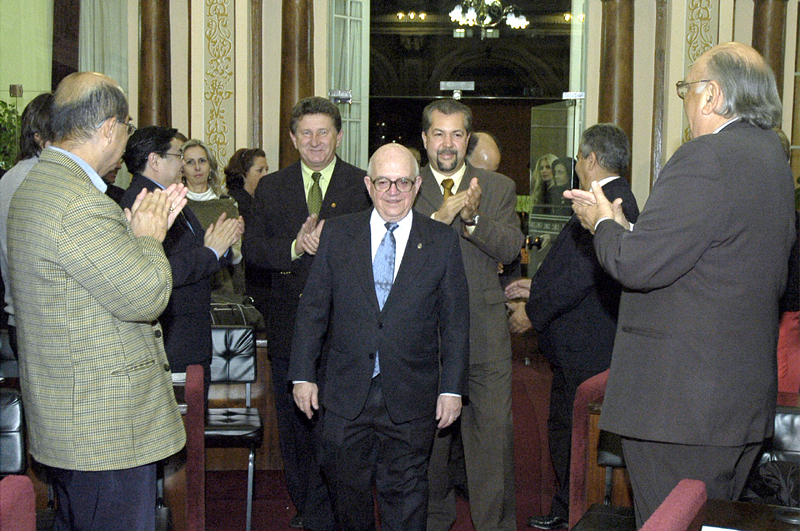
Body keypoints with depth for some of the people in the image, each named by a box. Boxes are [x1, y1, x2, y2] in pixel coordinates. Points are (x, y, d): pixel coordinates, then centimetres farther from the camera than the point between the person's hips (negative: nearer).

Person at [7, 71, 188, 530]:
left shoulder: (37, 186, 12)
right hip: (108, 426, -11)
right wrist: (148, 238, -5)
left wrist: (142, 232, 10)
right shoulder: (79, 204, -24)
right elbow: (145, 297, -20)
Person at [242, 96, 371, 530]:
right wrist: (294, 247, -17)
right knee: (294, 425, 14)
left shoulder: (364, 186, 2)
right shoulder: (270, 188, 9)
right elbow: (252, 251, 0)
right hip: (289, 327, 3)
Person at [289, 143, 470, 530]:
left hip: (410, 396, -1)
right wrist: (303, 374, 0)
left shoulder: (442, 242, 0)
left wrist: (452, 387, -3)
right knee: (345, 484, 12)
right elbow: (313, 307, 4)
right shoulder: (336, 234, 3)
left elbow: (455, 321, 1)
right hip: (346, 393, 1)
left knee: (404, 490, 8)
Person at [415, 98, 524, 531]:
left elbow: (510, 248, -4)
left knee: (494, 430, -3)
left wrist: (472, 218, -20)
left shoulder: (499, 188, 9)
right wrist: (439, 218, -21)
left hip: (484, 330, 0)